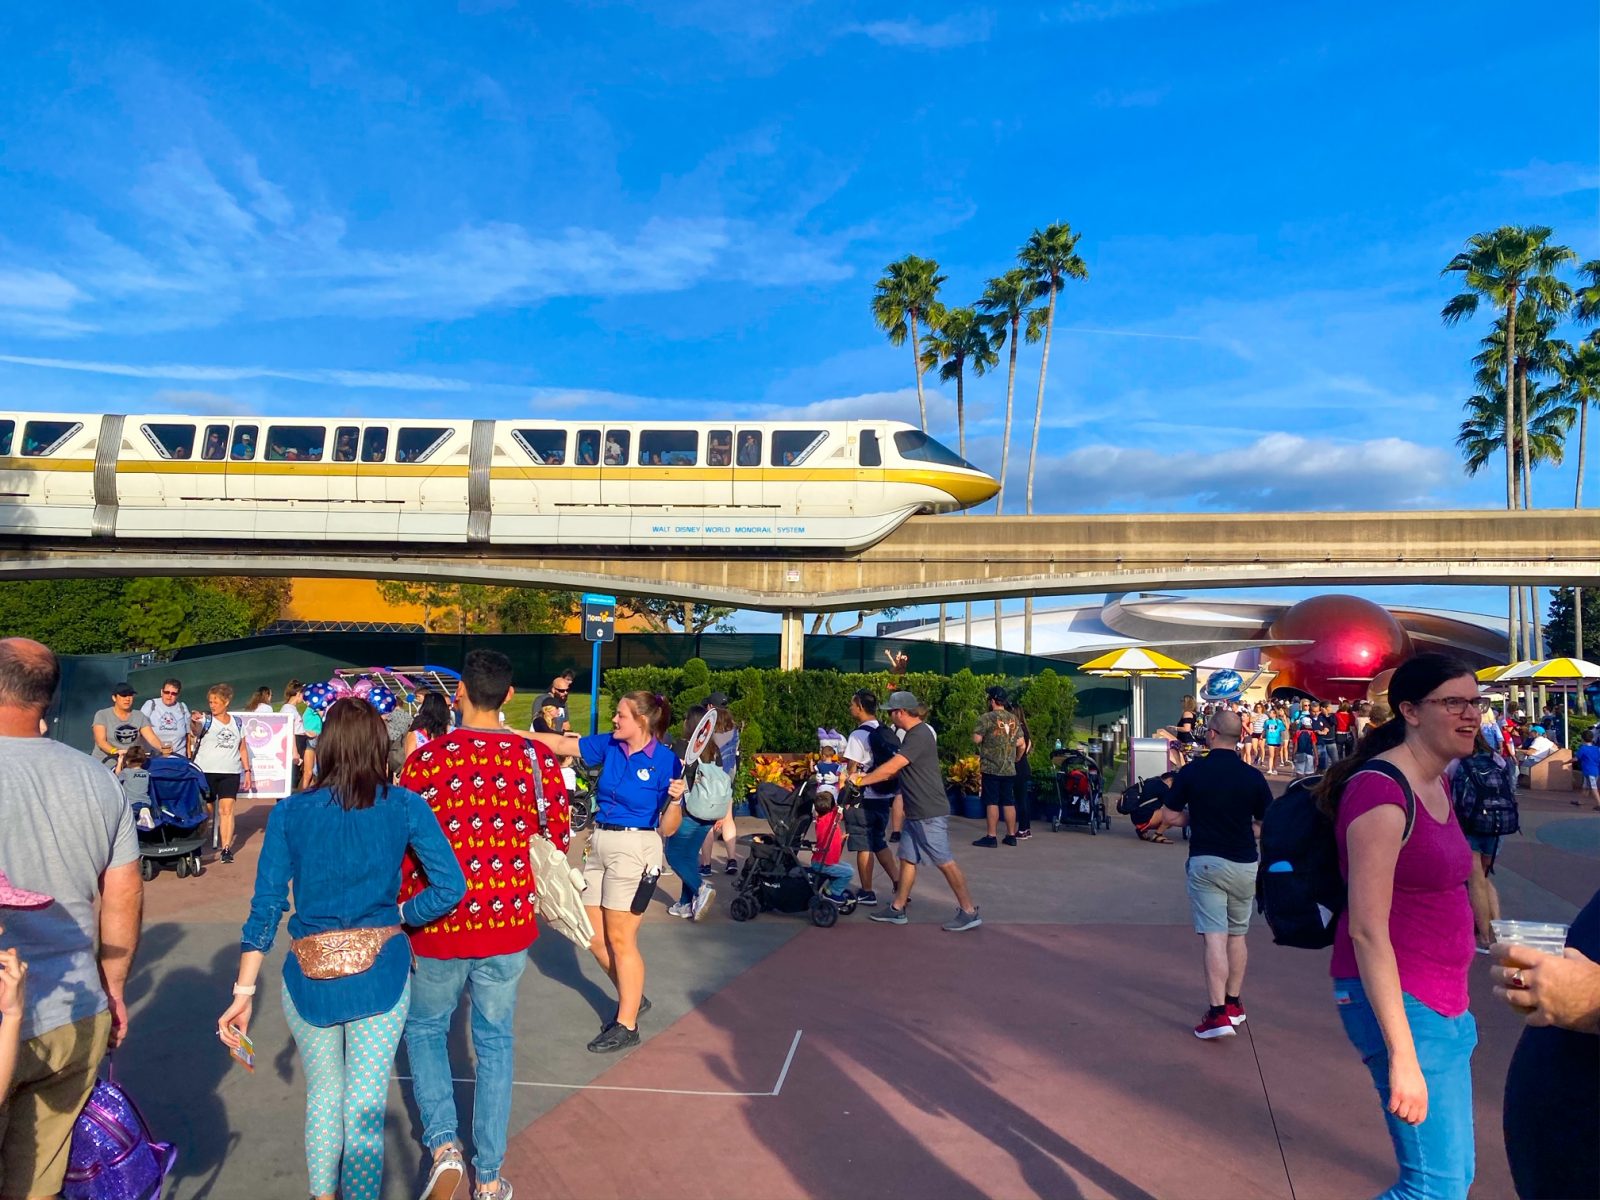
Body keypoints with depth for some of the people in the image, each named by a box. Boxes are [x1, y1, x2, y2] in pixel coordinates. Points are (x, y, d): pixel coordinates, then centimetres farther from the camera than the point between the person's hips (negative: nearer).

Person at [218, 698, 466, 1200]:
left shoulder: (289, 811, -3)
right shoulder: (405, 806, -6)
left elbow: (265, 907, -4)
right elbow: (450, 888, -9)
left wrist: (244, 993, -1)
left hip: (310, 978, 2)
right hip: (381, 974, -2)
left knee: (322, 1097, 25)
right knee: (366, 1107, 8)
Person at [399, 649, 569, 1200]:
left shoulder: (425, 758, -12)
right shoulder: (539, 759, -7)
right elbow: (557, 842, 2)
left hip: (437, 926, -1)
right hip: (508, 926, 2)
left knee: (425, 1028, 23)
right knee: (495, 1040, 17)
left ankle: (443, 1143, 7)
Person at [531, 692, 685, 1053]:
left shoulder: (666, 761, -12)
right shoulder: (608, 746, 2)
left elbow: (668, 829, -9)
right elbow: (561, 744, 11)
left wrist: (674, 800, -27)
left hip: (635, 849, -6)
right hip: (599, 844, 7)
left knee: (620, 939, 0)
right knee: (594, 937, 13)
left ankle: (627, 1025, 16)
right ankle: (632, 997, 36)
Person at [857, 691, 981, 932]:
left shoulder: (919, 735, -19)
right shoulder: (913, 734, 14)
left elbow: (890, 768, -22)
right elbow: (897, 772, 19)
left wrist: (861, 781, -12)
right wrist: (866, 777, 10)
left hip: (930, 813, -10)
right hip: (914, 813, 10)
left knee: (945, 862, -4)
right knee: (907, 859, 12)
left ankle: (969, 912, 3)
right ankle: (897, 910, 19)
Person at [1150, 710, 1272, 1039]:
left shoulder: (1191, 771, -7)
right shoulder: (1253, 776, -4)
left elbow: (1169, 818, -2)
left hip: (1205, 862, -2)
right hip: (1244, 864, 2)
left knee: (1214, 937, -5)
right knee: (1237, 935, 17)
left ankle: (1218, 1013, -12)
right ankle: (1234, 1003, 28)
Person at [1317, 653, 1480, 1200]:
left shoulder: (1437, 785, 10)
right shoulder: (1381, 791, -20)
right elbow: (1367, 929, -23)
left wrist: (1455, 1006, 18)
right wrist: (1402, 1057, -24)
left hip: (1442, 1004, 10)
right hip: (1397, 1000, -10)